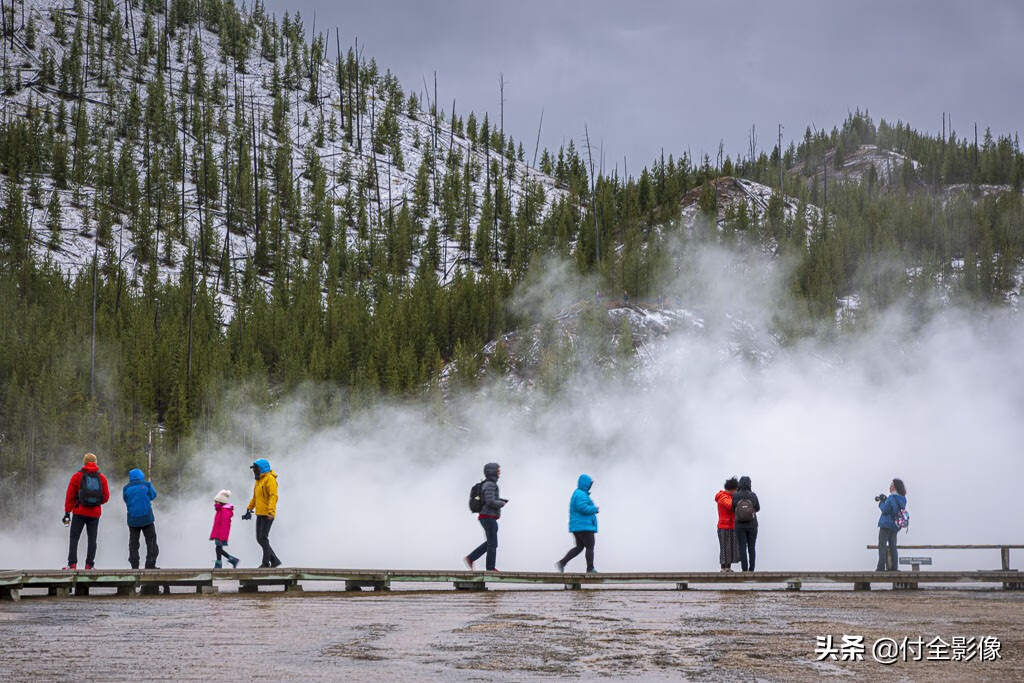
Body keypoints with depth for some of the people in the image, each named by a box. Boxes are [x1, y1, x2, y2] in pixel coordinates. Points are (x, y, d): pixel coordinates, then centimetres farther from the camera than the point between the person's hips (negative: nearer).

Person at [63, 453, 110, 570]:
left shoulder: (77, 476, -2)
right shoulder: (102, 478, 3)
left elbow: (70, 495, -2)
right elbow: (106, 497, 5)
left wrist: (67, 512, 0)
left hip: (79, 512, -2)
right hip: (95, 513, 2)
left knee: (74, 538, 2)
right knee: (92, 539, 7)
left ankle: (72, 563, -8)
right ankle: (89, 565, 2)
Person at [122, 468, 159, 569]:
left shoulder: (126, 488, 0)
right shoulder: (147, 485, -3)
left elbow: (126, 500, 13)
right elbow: (153, 496, 13)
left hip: (133, 520, 1)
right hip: (147, 518, -1)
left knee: (133, 542, 7)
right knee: (151, 541, 5)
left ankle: (134, 565, 1)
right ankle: (150, 564, -4)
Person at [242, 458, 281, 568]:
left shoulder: (270, 479, -12)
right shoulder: (258, 480, 18)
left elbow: (273, 496, -22)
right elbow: (255, 497, 27)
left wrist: (271, 511, -31)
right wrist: (249, 509, 20)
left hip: (268, 514, -9)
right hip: (260, 514, 9)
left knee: (263, 538, -9)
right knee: (259, 539, 7)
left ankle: (266, 562, -1)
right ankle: (275, 560, 12)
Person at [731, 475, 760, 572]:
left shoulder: (735, 496, -8)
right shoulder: (753, 495, -8)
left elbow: (733, 510, 5)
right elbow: (757, 508, 6)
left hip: (740, 526, -1)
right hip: (752, 525, 1)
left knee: (742, 549, 3)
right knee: (751, 548, 11)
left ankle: (745, 570, -3)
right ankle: (751, 570, 11)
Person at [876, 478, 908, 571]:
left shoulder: (891, 498, -18)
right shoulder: (902, 499, 8)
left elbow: (885, 510, -18)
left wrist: (881, 502, -3)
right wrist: (885, 500, 7)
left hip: (886, 525, -8)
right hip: (895, 526, 8)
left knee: (882, 546, -3)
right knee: (893, 546, 12)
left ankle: (881, 567, -8)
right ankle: (894, 567, 9)